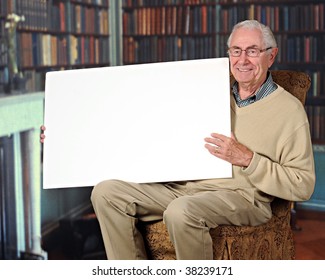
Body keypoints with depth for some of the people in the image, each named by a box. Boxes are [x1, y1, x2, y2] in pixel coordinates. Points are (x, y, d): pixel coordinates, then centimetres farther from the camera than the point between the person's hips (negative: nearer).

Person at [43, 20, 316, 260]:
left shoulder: (289, 109, 0)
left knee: (181, 211, -37)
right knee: (107, 191, -8)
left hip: (241, 195, -6)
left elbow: (303, 186, -6)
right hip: (184, 186, 7)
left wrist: (247, 159, -17)